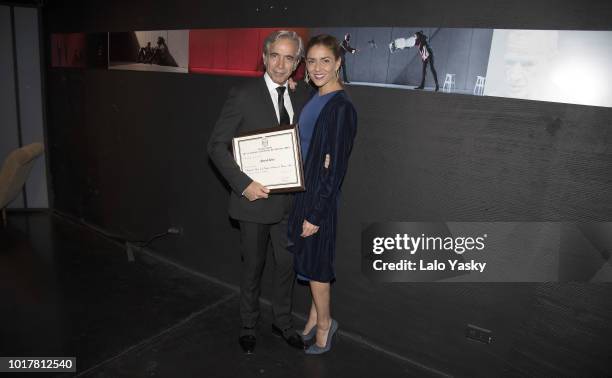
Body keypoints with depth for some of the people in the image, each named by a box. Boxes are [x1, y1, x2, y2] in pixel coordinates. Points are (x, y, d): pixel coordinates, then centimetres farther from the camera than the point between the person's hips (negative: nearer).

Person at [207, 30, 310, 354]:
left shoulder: (302, 96, 4)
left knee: (287, 264, 16)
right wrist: (243, 184, -20)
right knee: (253, 266, 13)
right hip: (255, 198, -4)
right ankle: (248, 325, 38)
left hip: (289, 200, 4)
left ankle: (282, 321, 40)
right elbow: (216, 146, -12)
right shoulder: (243, 95, -11)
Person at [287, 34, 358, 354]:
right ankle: (317, 317, 36)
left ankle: (323, 323, 29)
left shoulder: (341, 108, -19)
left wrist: (315, 214, -18)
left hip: (321, 196, -8)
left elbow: (335, 168, -20)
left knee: (315, 262, 7)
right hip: (304, 189, 8)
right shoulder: (314, 99, 7)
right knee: (309, 258, 18)